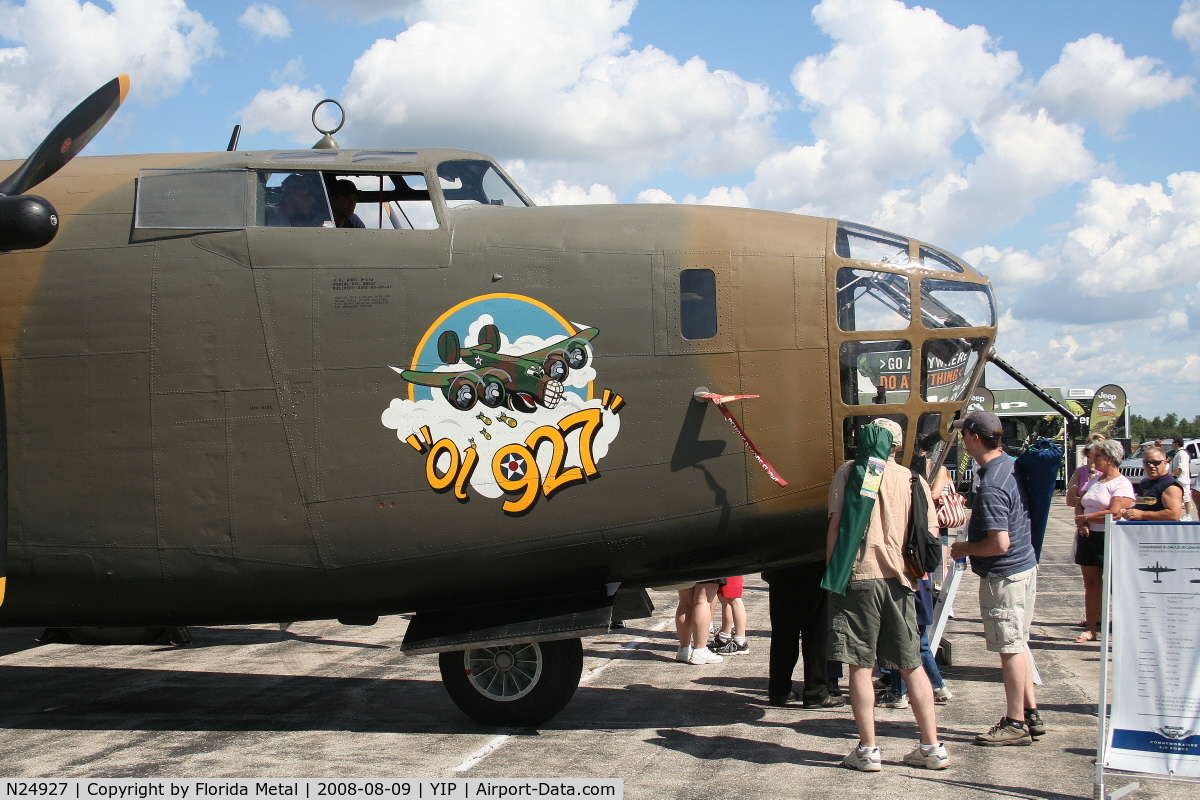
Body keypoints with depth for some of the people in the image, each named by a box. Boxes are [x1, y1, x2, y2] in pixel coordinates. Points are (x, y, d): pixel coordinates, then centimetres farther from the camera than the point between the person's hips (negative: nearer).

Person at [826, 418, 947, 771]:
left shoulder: (849, 471, 1)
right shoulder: (914, 480, 10)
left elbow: (836, 523, -7)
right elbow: (930, 534, 6)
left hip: (858, 575, -3)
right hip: (899, 580, 4)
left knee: (860, 666, 3)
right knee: (912, 666, 12)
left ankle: (867, 750, 4)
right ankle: (932, 747, 14)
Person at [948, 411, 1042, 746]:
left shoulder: (991, 487, -24)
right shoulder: (1010, 465, 5)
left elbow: (999, 543, -26)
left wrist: (964, 549, -10)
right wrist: (975, 520, 18)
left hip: (1004, 576, -10)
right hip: (1025, 565, 10)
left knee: (1010, 648, -1)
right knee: (1017, 644, 18)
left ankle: (1015, 724, 8)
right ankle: (1030, 713, 26)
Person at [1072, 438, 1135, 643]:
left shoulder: (1122, 484, -9)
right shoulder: (1093, 481, 16)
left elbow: (1114, 513, -19)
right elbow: (1079, 505, 16)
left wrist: (1085, 518, -9)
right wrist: (1080, 524, -6)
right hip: (1087, 537, 7)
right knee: (1091, 583, 8)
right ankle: (1091, 629, 12)